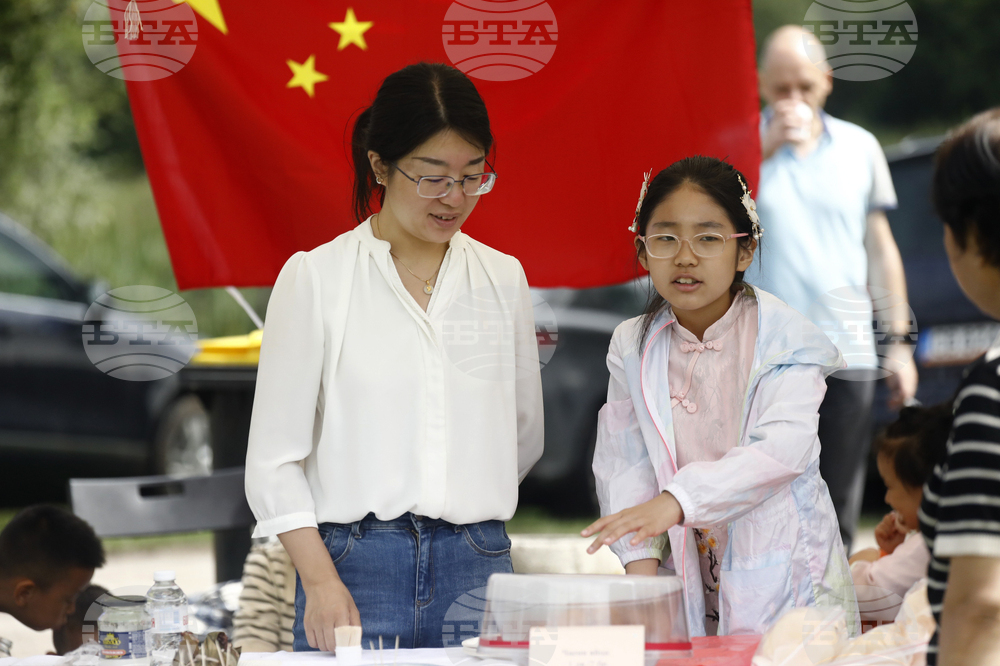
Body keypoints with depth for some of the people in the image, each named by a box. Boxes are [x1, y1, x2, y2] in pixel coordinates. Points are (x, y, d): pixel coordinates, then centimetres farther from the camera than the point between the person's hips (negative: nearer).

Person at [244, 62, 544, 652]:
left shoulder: (503, 279, 11)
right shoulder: (314, 278, 0)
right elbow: (274, 458, -3)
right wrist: (321, 579, -11)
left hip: (477, 570, 3)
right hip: (354, 565, -3)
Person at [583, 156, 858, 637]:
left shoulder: (785, 340, -8)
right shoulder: (633, 348, 5)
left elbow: (783, 448, -22)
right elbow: (625, 462, 2)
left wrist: (677, 500, -34)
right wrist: (639, 558, -13)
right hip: (691, 582, 3)